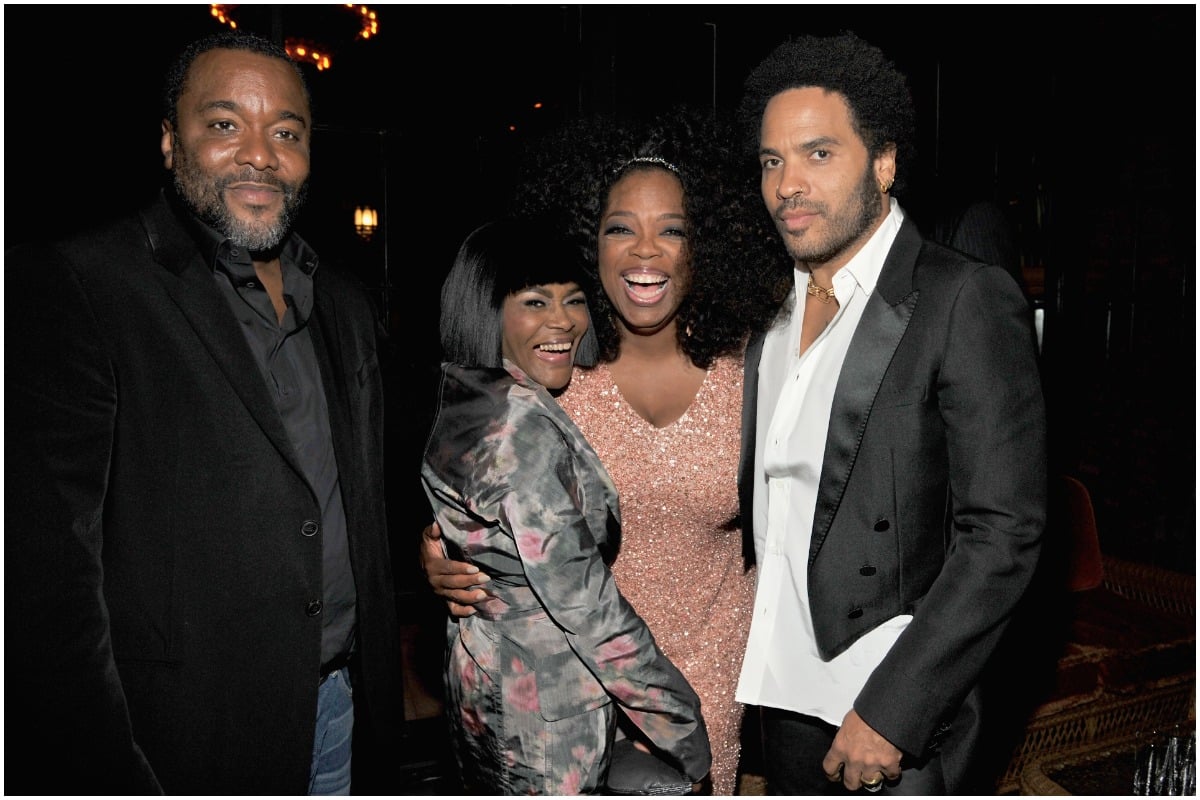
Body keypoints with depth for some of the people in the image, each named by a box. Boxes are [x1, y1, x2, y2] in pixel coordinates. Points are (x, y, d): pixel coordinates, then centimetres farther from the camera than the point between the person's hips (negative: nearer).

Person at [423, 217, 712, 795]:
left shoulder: (463, 402, 2)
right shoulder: (522, 422, -25)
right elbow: (580, 600, -25)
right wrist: (684, 729, -17)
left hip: (483, 673, 9)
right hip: (544, 708, -9)